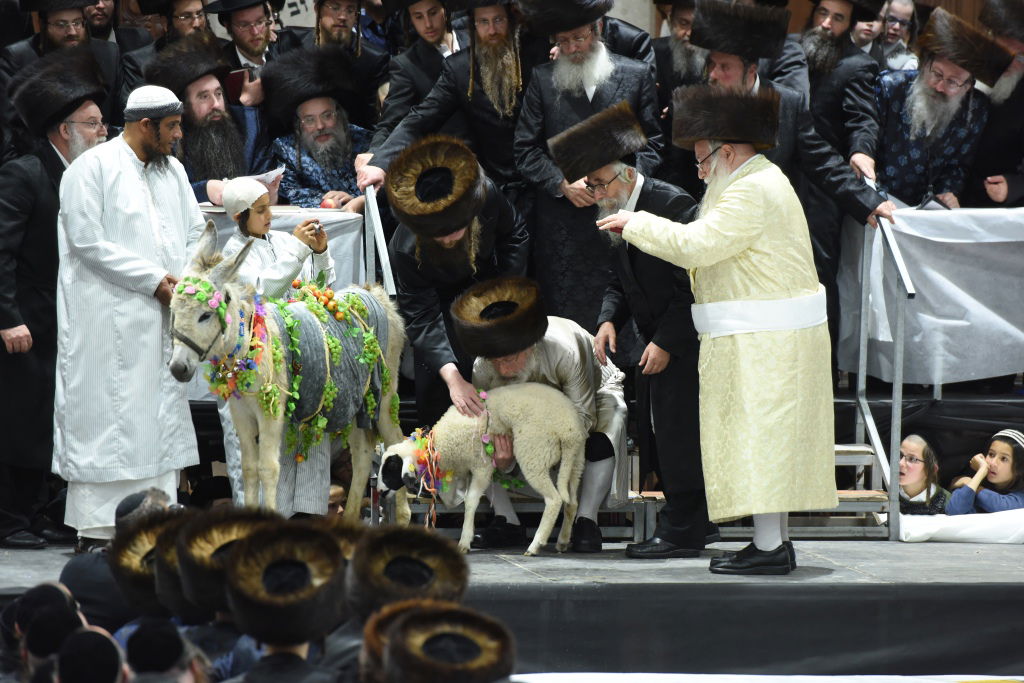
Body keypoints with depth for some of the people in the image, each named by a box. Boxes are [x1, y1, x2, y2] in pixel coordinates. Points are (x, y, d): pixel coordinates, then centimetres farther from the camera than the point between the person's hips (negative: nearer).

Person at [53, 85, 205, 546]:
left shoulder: (172, 171, 16)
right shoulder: (92, 169, -7)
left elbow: (195, 233, 18)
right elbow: (88, 242, -13)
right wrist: (153, 279, -15)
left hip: (161, 317, 7)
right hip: (107, 315, -7)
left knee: (162, 416, 6)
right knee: (105, 416, -6)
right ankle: (97, 528, -4)